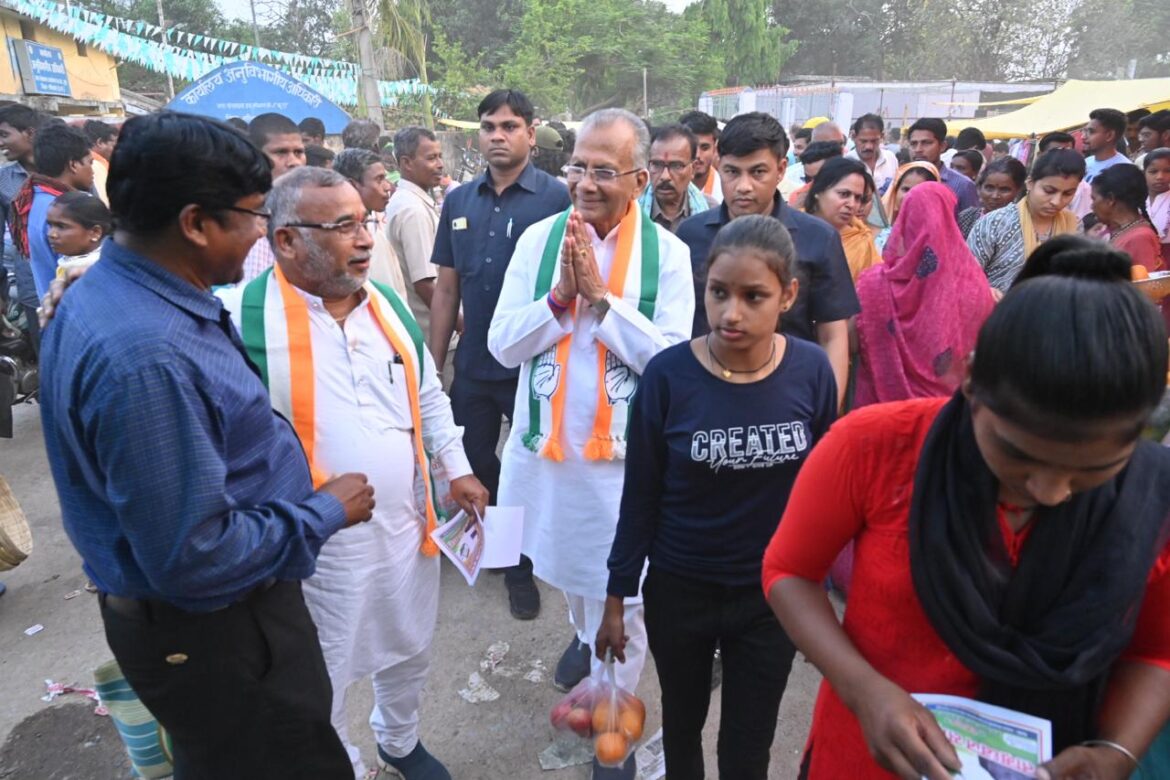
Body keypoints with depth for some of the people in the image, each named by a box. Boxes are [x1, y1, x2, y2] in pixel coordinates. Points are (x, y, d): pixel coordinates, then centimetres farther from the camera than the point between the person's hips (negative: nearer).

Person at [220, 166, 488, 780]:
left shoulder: (388, 304, 2)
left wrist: (456, 470, 8)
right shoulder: (242, 317, -18)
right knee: (322, 680, 17)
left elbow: (428, 395, 12)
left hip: (406, 523, 6)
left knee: (410, 650, 26)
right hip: (316, 544, -5)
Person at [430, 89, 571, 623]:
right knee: (472, 464, 17)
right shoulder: (458, 202, 6)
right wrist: (434, 364, 6)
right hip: (473, 365, 5)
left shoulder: (556, 198, -8)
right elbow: (447, 289, 8)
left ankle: (523, 566, 31)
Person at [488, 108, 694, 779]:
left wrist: (601, 296, -20)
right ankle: (586, 637, 57)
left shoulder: (667, 253, -9)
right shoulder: (539, 239, -3)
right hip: (548, 443, 3)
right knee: (567, 569, 26)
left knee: (620, 596, 8)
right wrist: (560, 294, -19)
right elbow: (502, 345, -5)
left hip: (625, 453, -3)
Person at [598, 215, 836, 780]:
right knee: (682, 723, 25)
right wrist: (617, 597, -3)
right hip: (679, 589, 0)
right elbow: (641, 496, -9)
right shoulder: (668, 374, -19)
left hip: (773, 594, 1)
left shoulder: (811, 371, -13)